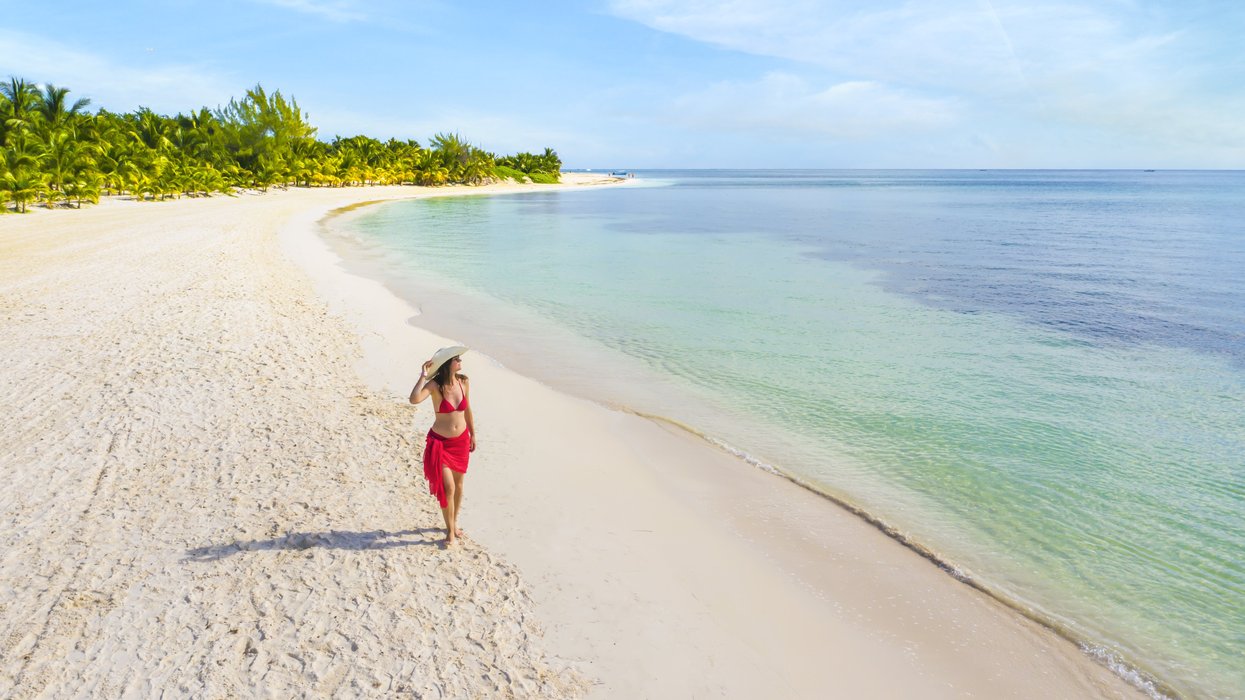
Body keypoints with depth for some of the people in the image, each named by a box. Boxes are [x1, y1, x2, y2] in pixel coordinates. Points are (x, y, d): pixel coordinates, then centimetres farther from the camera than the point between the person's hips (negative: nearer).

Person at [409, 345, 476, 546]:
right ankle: (450, 531, 13)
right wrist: (423, 376, -32)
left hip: (461, 441, 4)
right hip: (440, 442, -4)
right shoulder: (435, 385, -19)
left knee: (458, 484, 16)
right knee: (447, 487, -6)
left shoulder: (464, 382, -6)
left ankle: (454, 523, 37)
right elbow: (414, 399, -39)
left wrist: (473, 435, 14)